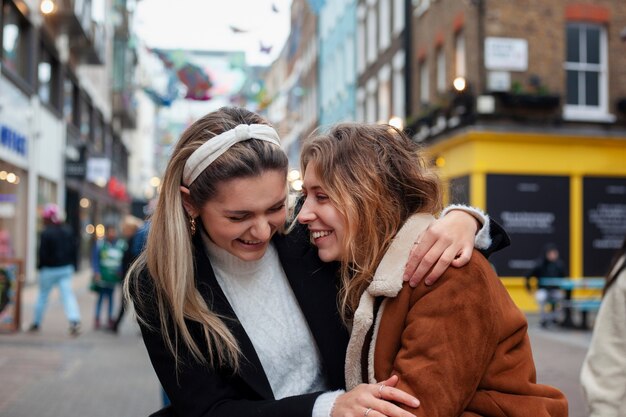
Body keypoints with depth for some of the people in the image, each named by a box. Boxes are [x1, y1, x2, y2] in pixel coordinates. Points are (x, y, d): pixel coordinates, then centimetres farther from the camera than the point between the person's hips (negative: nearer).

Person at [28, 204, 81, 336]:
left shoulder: (46, 233, -14)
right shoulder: (68, 230, 6)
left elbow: (43, 252, -14)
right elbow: (74, 249, 9)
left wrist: (39, 266, 1)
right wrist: (71, 263, 15)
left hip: (49, 269, -4)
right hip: (66, 268, 4)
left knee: (43, 295, 11)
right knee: (67, 294, -3)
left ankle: (36, 323, 23)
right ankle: (74, 320, -22)